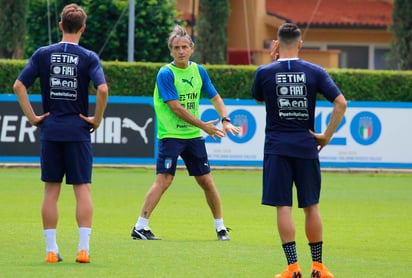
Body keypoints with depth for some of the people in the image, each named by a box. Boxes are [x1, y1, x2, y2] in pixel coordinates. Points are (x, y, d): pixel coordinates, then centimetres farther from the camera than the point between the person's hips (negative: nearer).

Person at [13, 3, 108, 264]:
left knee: (51, 190, 6)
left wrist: (32, 117, 2)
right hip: (78, 130, -2)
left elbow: (19, 86, -2)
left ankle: (51, 249, 5)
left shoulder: (43, 54, 3)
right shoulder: (89, 57, -4)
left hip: (50, 130, 2)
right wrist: (97, 119, -4)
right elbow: (103, 89, -17)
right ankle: (84, 247, -4)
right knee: (82, 189, 2)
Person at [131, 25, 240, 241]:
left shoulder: (199, 71, 7)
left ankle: (220, 227, 20)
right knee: (163, 180, -14)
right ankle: (140, 227, -11)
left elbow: (215, 97, 17)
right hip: (170, 135, -6)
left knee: (206, 181, 8)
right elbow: (176, 108, -16)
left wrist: (225, 120, 0)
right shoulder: (166, 74, -12)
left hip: (193, 135, 6)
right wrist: (203, 125, -16)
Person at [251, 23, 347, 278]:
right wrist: (327, 135, -1)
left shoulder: (265, 72, -3)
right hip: (306, 147, 1)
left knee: (283, 207, -1)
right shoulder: (315, 72, -1)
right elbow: (341, 103, -8)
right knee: (311, 206, 11)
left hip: (276, 147, -1)